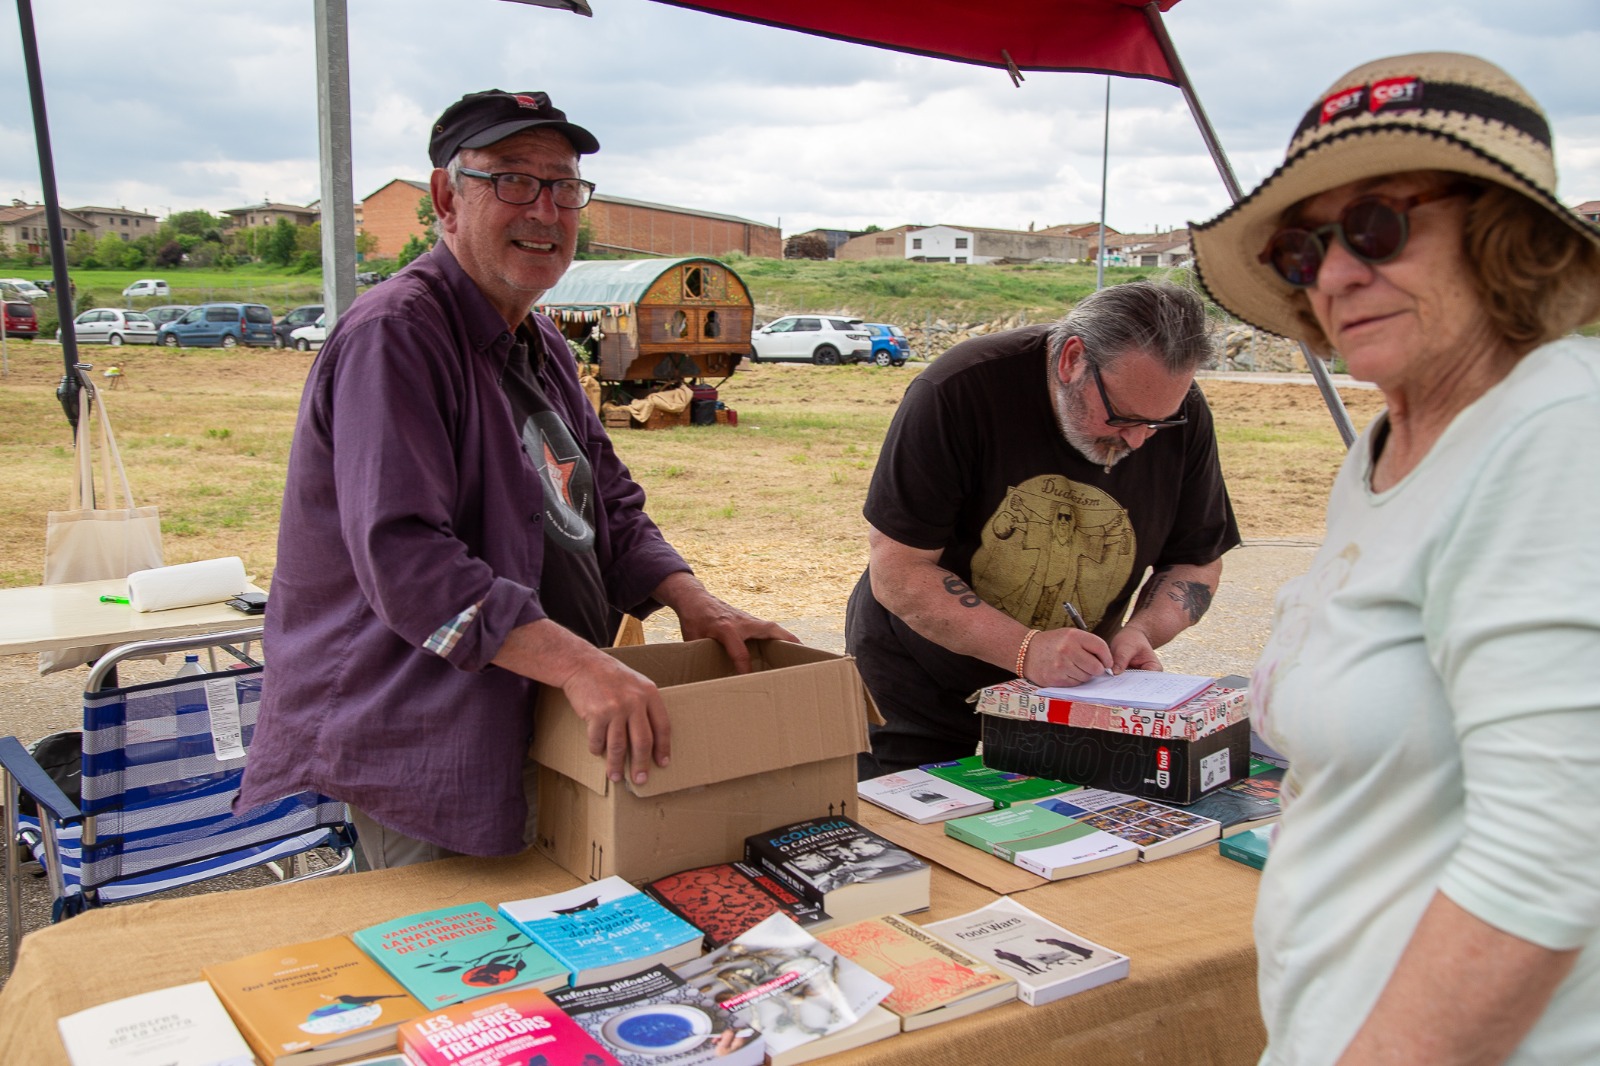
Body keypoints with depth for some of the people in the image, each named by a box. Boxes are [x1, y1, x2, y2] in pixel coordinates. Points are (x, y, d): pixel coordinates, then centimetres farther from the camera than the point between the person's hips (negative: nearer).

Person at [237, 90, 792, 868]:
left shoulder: (541, 347, 14)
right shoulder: (395, 336, -17)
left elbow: (608, 507, 15)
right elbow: (402, 557, -28)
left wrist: (689, 599, -3)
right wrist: (574, 662, -36)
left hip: (553, 731, 9)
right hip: (425, 747, -9)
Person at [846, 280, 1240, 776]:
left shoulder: (1183, 416, -10)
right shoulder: (959, 392, -23)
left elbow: (1197, 563, 4)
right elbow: (897, 571, -24)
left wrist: (1140, 631, -16)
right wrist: (1026, 650, -33)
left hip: (1067, 697, 3)